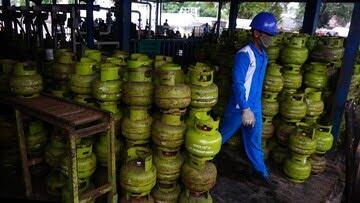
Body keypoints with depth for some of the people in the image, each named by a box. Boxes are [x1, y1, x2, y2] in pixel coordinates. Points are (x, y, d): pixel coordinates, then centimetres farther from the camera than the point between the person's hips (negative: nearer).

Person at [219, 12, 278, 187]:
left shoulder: (263, 55, 7)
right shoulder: (244, 55, -20)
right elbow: (238, 83, -25)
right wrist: (245, 109, -29)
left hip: (255, 107, 7)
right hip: (239, 107, -7)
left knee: (254, 140, 18)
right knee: (221, 136, 10)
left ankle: (261, 171, 31)